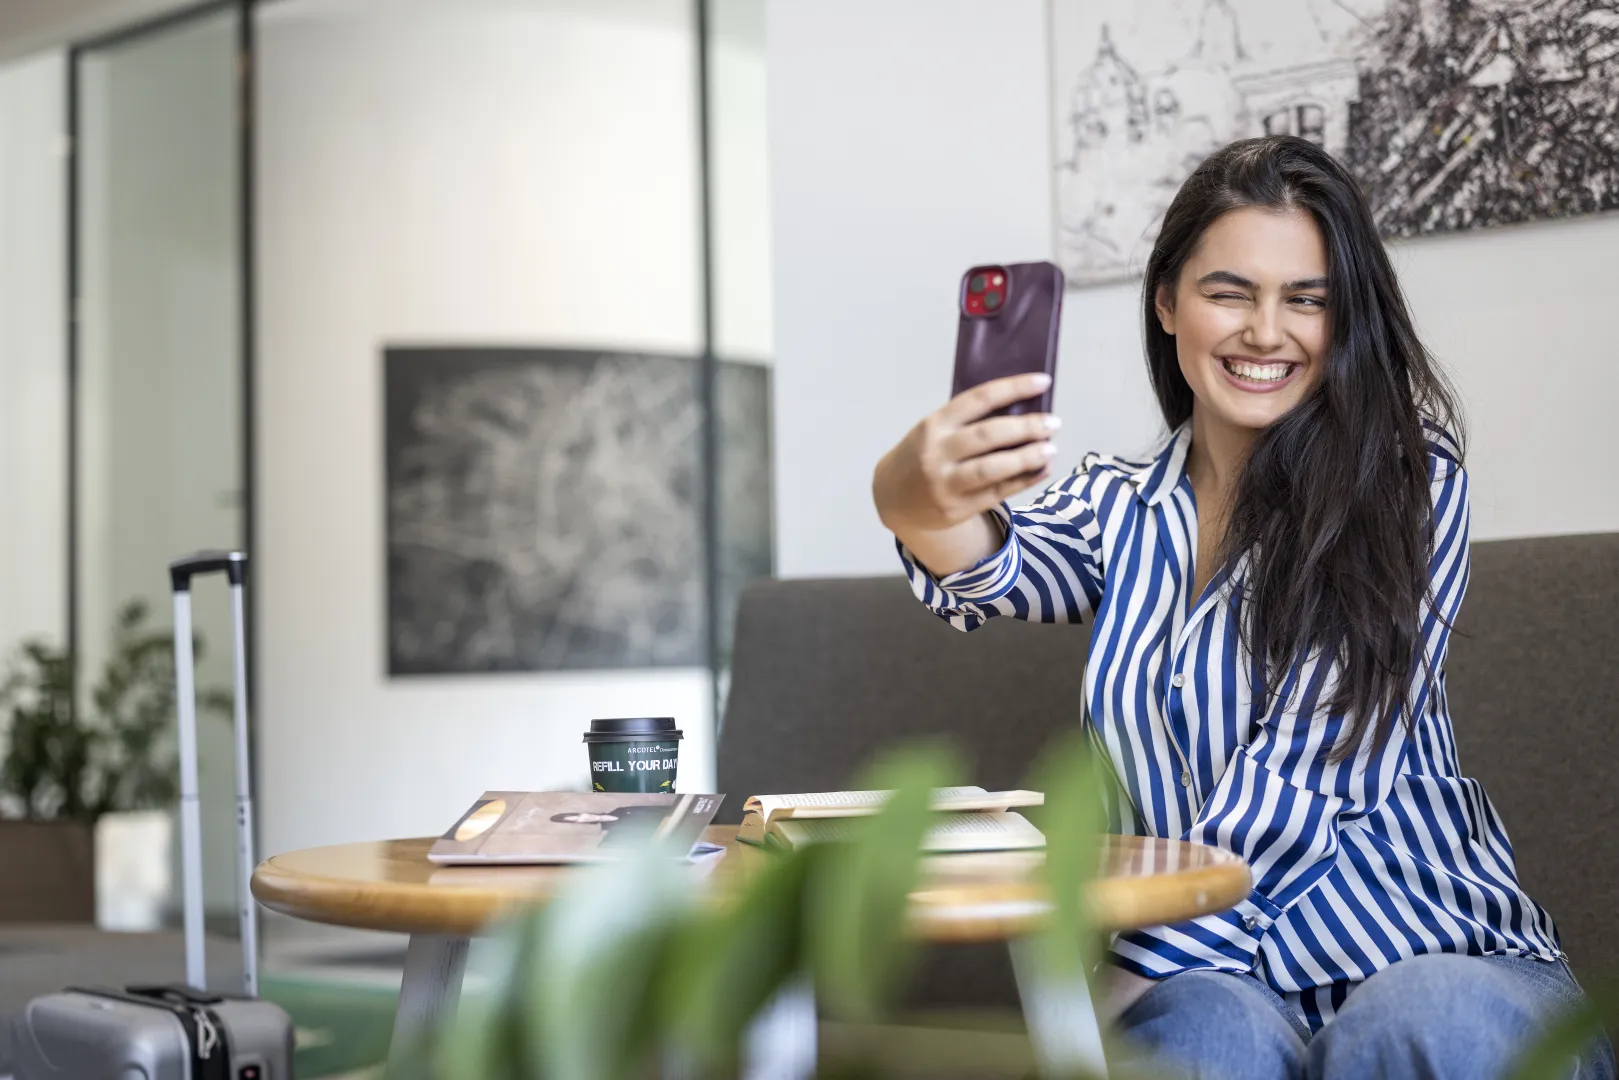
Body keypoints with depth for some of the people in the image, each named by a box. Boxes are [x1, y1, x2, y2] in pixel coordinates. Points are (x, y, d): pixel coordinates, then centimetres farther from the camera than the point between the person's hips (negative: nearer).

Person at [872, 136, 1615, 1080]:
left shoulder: (1407, 482, 0)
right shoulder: (1116, 507, 14)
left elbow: (1299, 784, -10)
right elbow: (1003, 571, -12)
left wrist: (1130, 980, -17)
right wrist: (919, 507, -36)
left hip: (1443, 956, -1)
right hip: (1222, 969, 1)